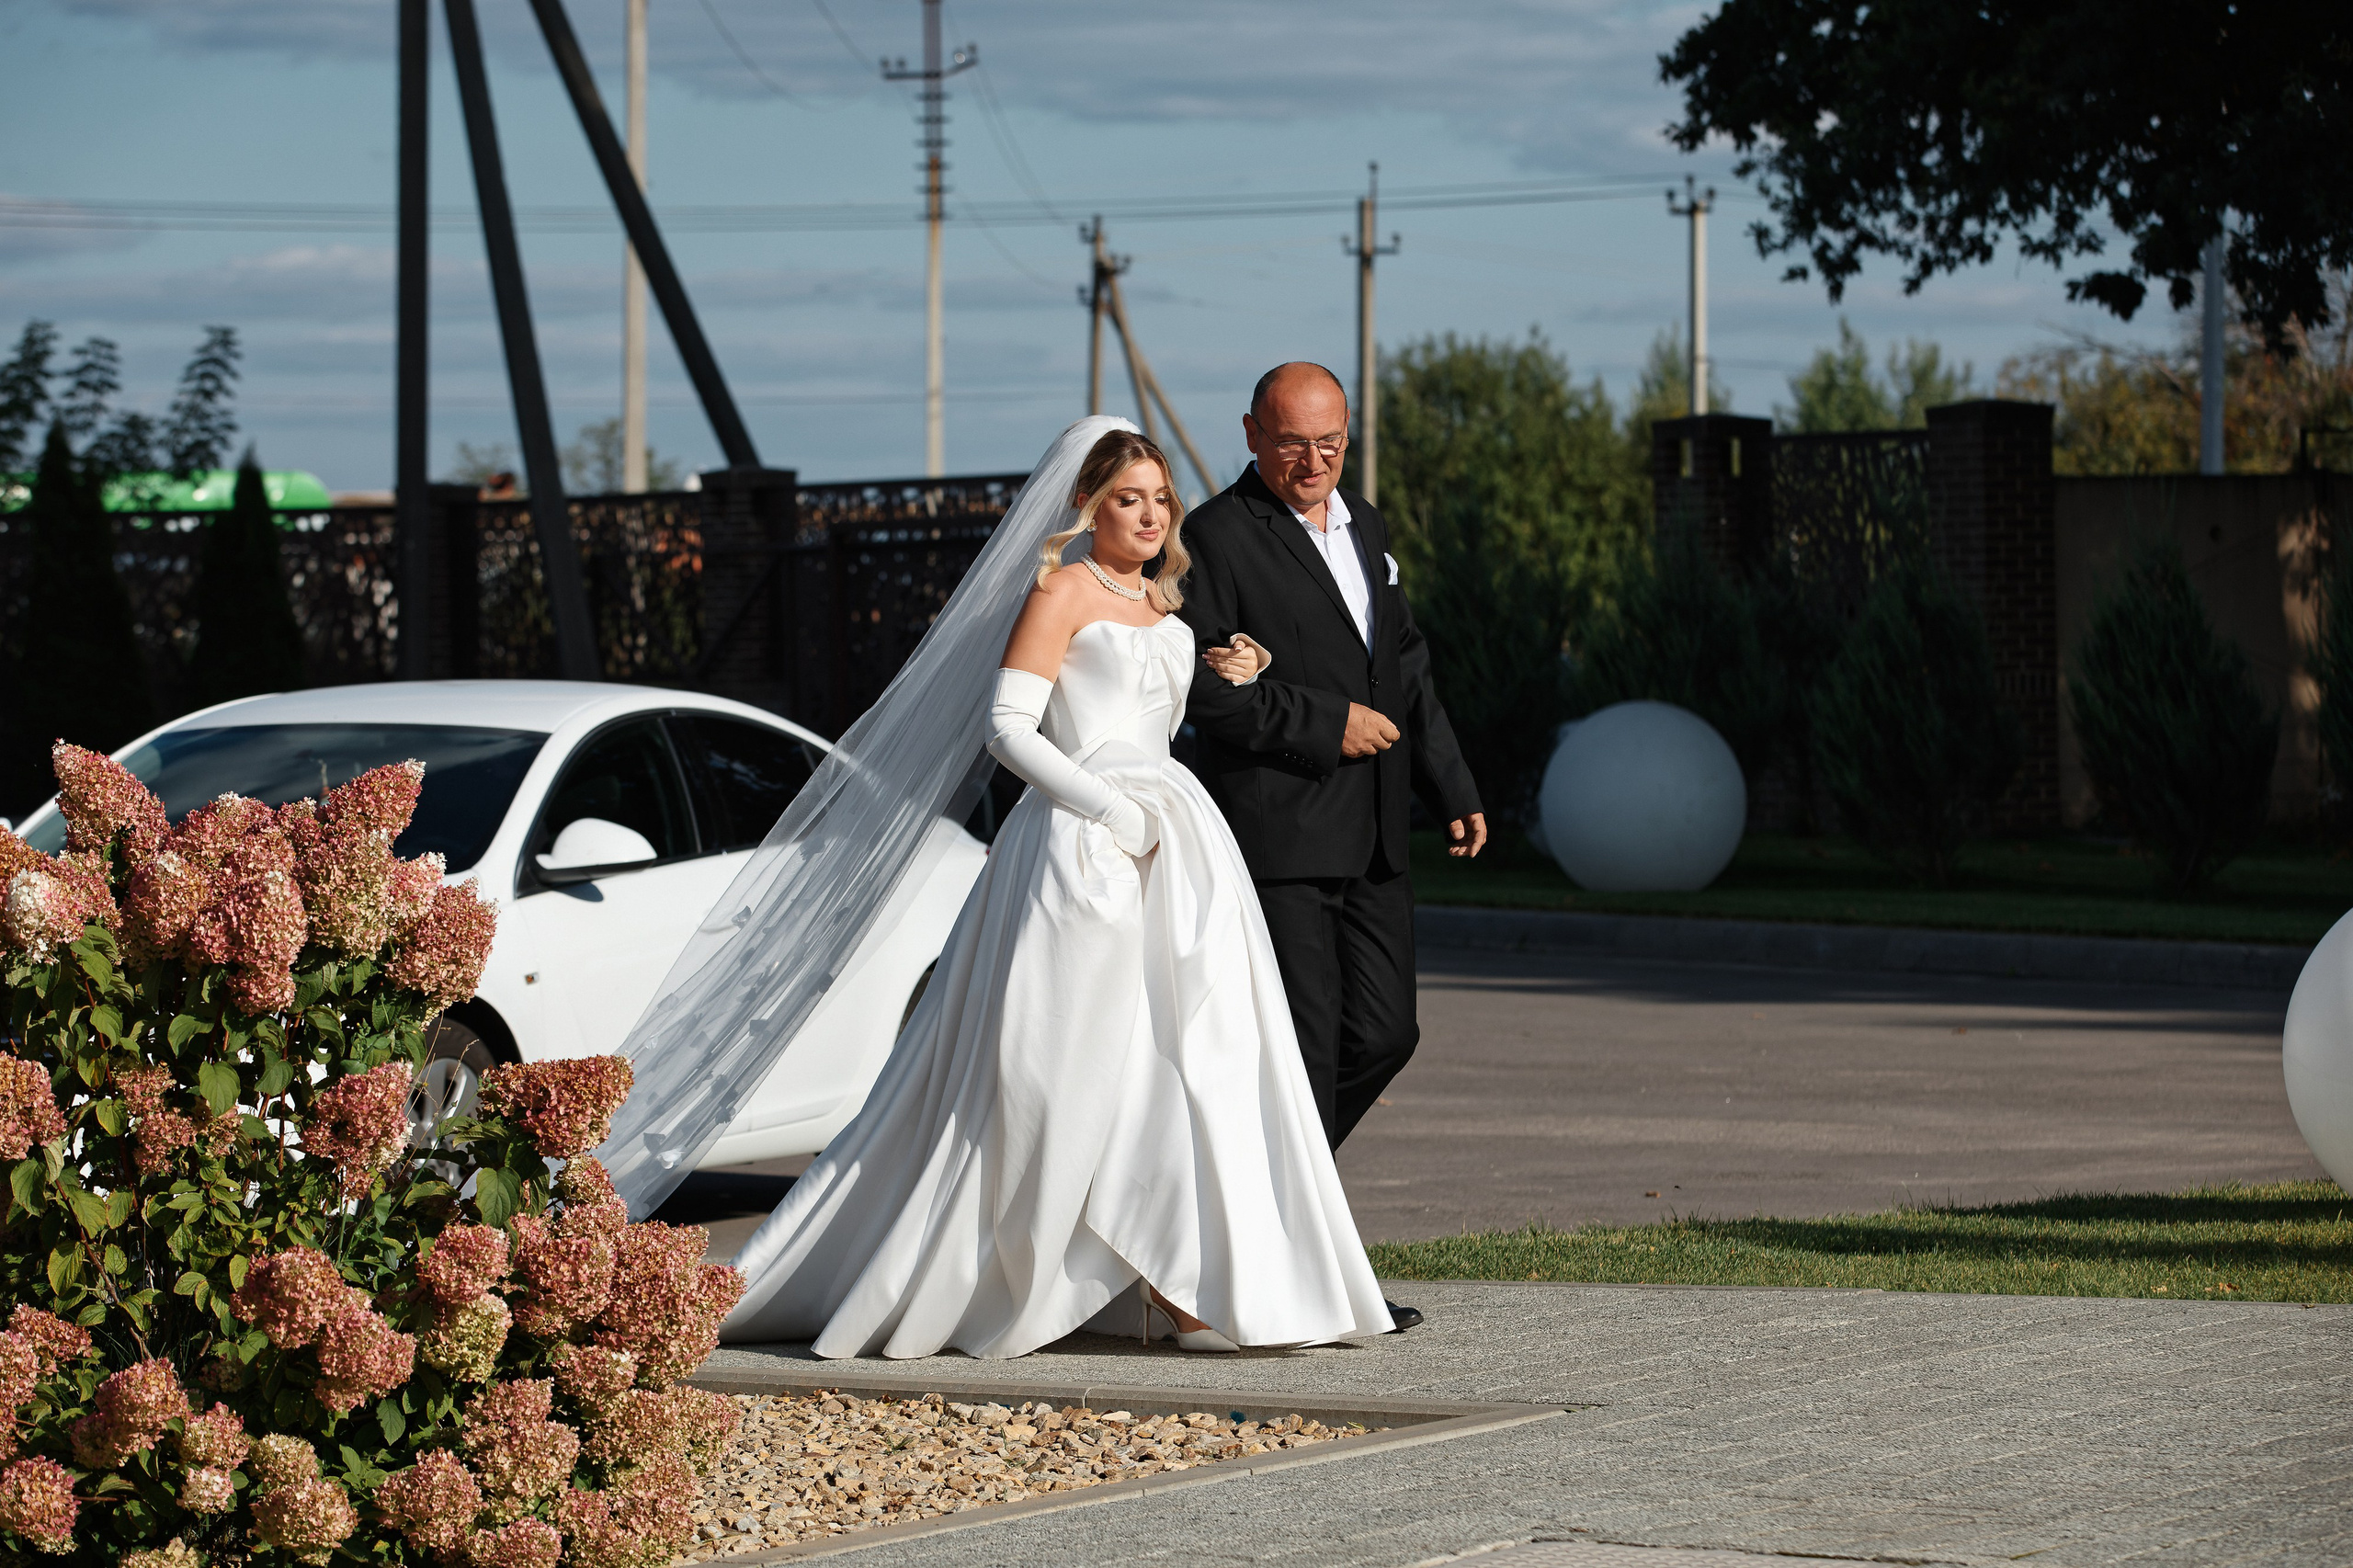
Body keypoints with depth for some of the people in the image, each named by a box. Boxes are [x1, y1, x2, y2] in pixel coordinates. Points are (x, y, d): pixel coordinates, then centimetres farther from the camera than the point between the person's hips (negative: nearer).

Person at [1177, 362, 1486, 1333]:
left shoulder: (1364, 528, 17)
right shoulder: (1217, 538, -8)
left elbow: (1407, 665, 23)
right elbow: (1199, 683, -15)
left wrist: (1451, 788, 16)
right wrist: (1324, 724, -16)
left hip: (1370, 840, 8)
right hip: (1277, 835, -8)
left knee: (1384, 1033, 6)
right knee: (1304, 1045, -6)